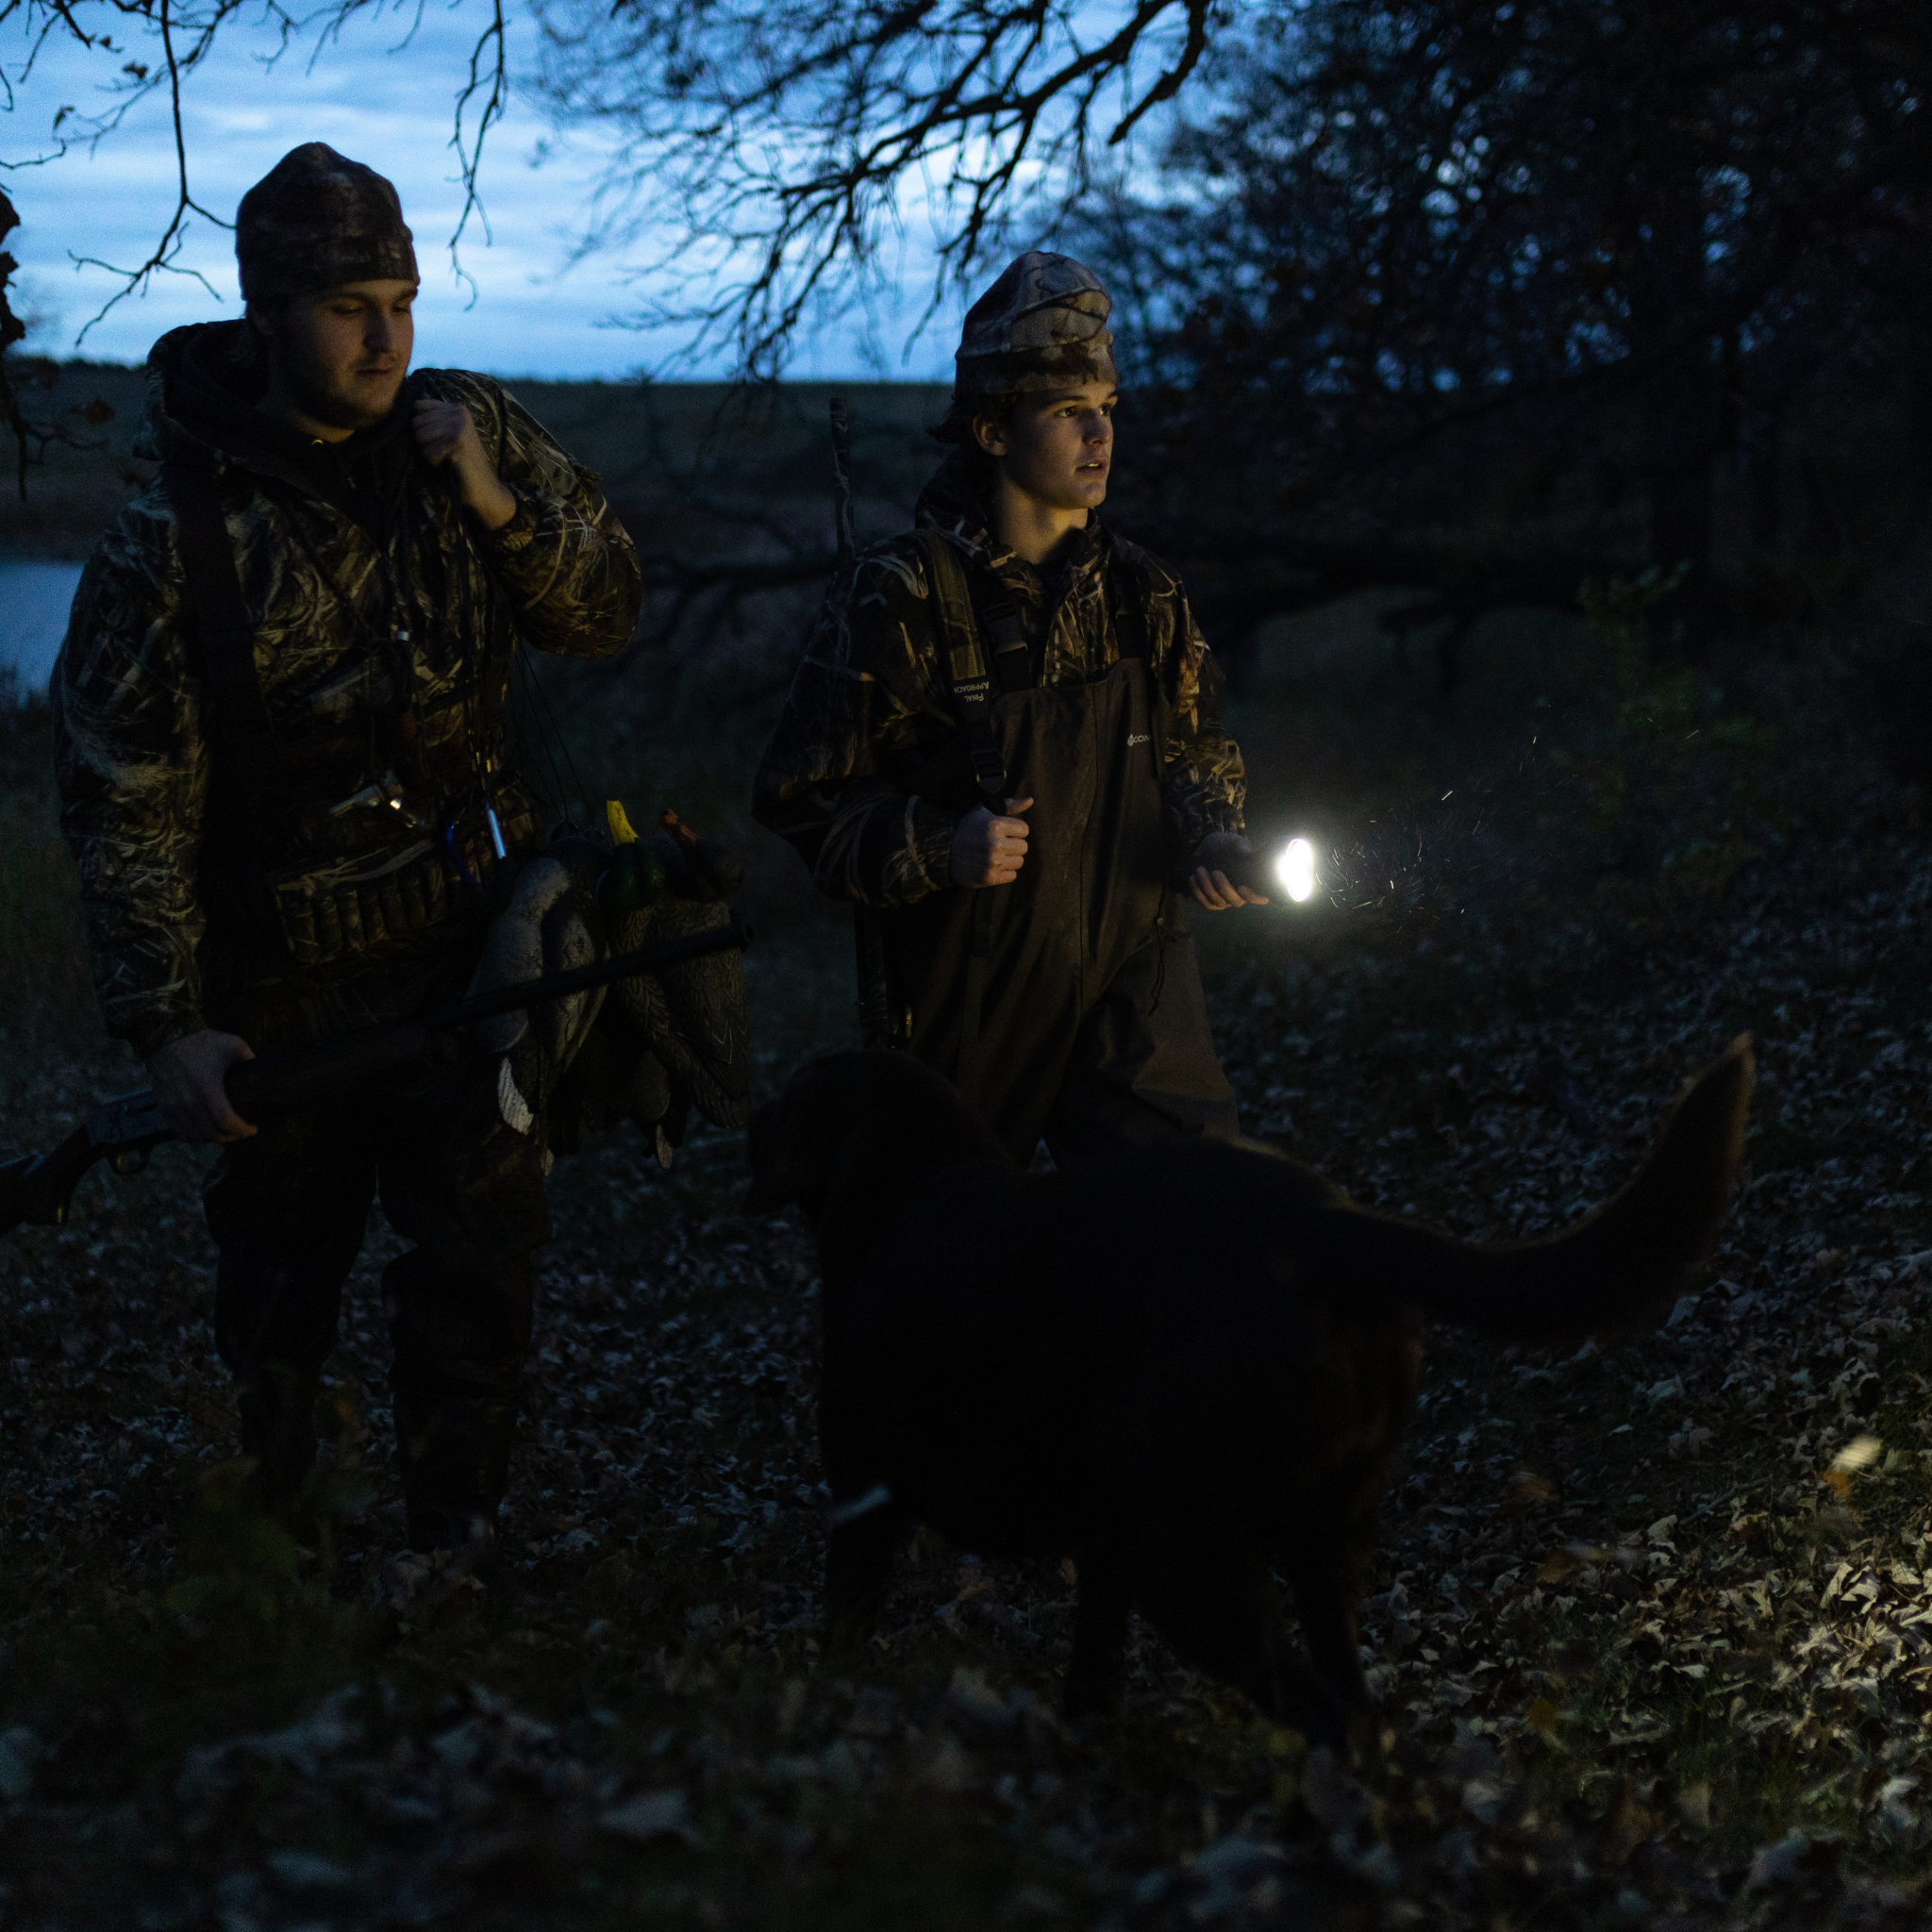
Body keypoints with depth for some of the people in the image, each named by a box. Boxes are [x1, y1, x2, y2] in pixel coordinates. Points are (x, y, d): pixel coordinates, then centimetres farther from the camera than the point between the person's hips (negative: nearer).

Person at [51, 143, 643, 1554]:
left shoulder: (472, 431, -4)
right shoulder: (175, 535, -15)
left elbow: (608, 618, 1)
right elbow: (125, 801, -13)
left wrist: (503, 508, -18)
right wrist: (167, 1025, -17)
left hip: (476, 934, 2)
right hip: (286, 979, -2)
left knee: (478, 1255, 3)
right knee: (281, 1275, 14)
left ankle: (459, 1542, 21)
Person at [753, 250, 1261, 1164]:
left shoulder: (1140, 591, 4)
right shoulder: (901, 598, -11)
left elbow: (1196, 748, 17)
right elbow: (804, 795, -8)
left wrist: (1211, 843, -4)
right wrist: (939, 847, -23)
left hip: (1128, 985, 3)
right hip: (960, 1009, -3)